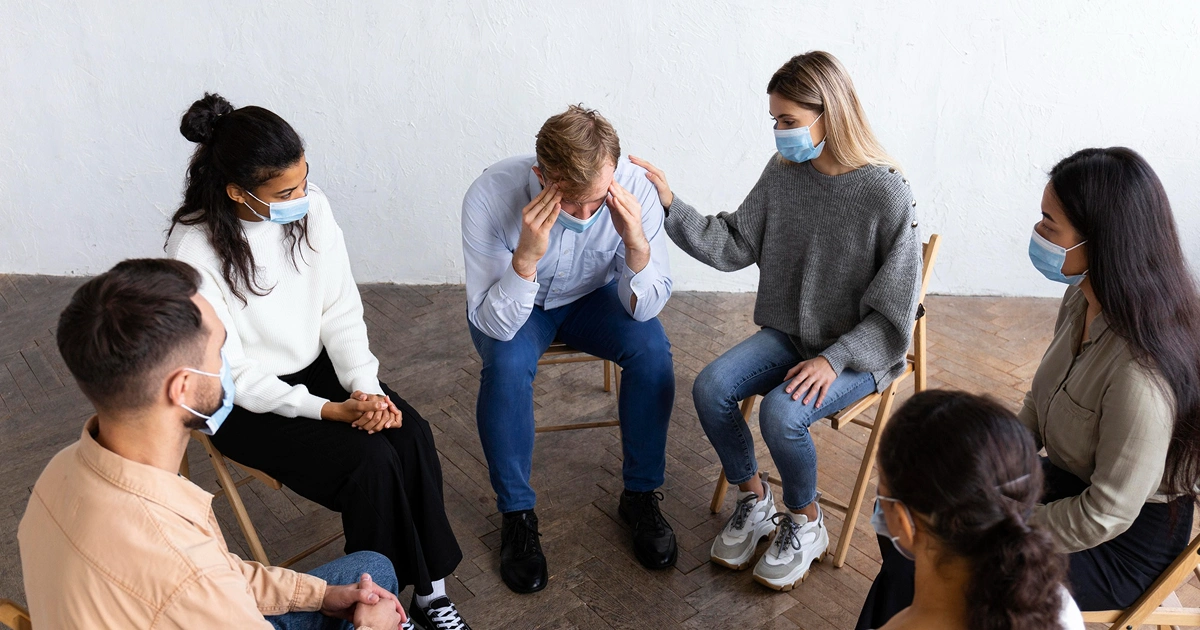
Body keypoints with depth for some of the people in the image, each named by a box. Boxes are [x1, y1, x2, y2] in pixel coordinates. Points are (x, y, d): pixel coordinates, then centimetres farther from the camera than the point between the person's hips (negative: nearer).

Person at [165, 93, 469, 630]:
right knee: (370, 462, -24)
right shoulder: (195, 249, -23)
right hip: (247, 403, -4)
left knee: (412, 436, -19)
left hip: (317, 365, 5)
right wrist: (329, 410, -25)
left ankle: (429, 584, -3)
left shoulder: (312, 207, -10)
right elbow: (231, 373, -19)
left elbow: (341, 310, -3)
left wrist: (365, 388, -17)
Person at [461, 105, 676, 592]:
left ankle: (640, 495, -3)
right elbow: (494, 325, -31)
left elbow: (644, 308, -20)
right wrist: (526, 256, -48)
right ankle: (516, 514, -9)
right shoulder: (491, 196, -33)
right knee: (507, 365, -32)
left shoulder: (633, 188, -27)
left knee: (651, 347, -26)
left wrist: (638, 246, -40)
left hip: (593, 296, 2)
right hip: (514, 304, -1)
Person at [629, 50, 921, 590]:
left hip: (860, 352, -5)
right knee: (709, 388, -17)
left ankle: (804, 523, 3)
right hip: (788, 334, 6)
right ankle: (753, 499, 10)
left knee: (781, 413, -29)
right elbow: (735, 245, 0)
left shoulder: (886, 194, -17)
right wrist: (670, 205, -11)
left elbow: (893, 315, -13)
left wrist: (833, 359, -23)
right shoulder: (783, 172, -1)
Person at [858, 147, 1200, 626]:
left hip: (1121, 547, -8)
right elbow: (1041, 400, 8)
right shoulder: (1081, 301, -8)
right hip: (1067, 484, 8)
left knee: (915, 568, -12)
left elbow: (1106, 516, -26)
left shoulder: (1140, 374, -35)